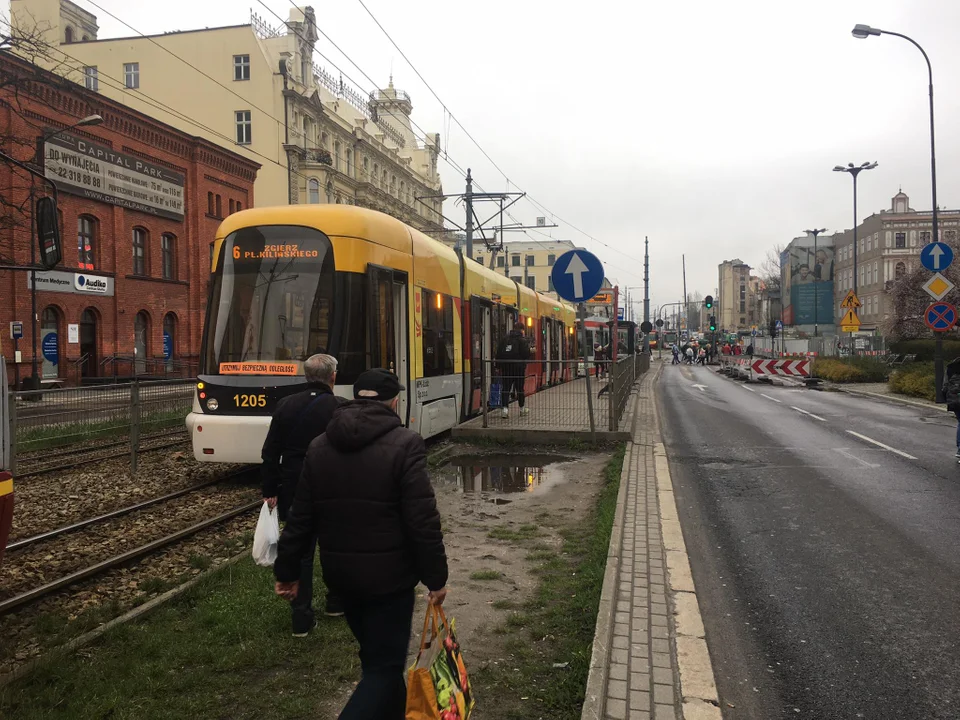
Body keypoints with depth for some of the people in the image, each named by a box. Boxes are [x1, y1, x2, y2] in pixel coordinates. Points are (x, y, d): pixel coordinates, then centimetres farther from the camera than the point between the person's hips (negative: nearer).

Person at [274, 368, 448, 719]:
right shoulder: (404, 444, -15)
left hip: (341, 573, 6)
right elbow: (423, 522, -16)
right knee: (384, 665, 3)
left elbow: (301, 518, 5)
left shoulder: (320, 446, 3)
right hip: (389, 574, -6)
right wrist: (435, 577, -7)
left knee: (376, 655, 24)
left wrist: (287, 570, 13)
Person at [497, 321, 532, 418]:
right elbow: (526, 354, -12)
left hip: (506, 368, 3)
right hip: (519, 367, -3)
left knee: (506, 388, 3)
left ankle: (504, 408, -11)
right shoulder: (522, 340, -8)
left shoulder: (505, 339, 6)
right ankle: (522, 408, 21)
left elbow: (498, 354, 7)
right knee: (520, 388, 9)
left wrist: (501, 365, 11)